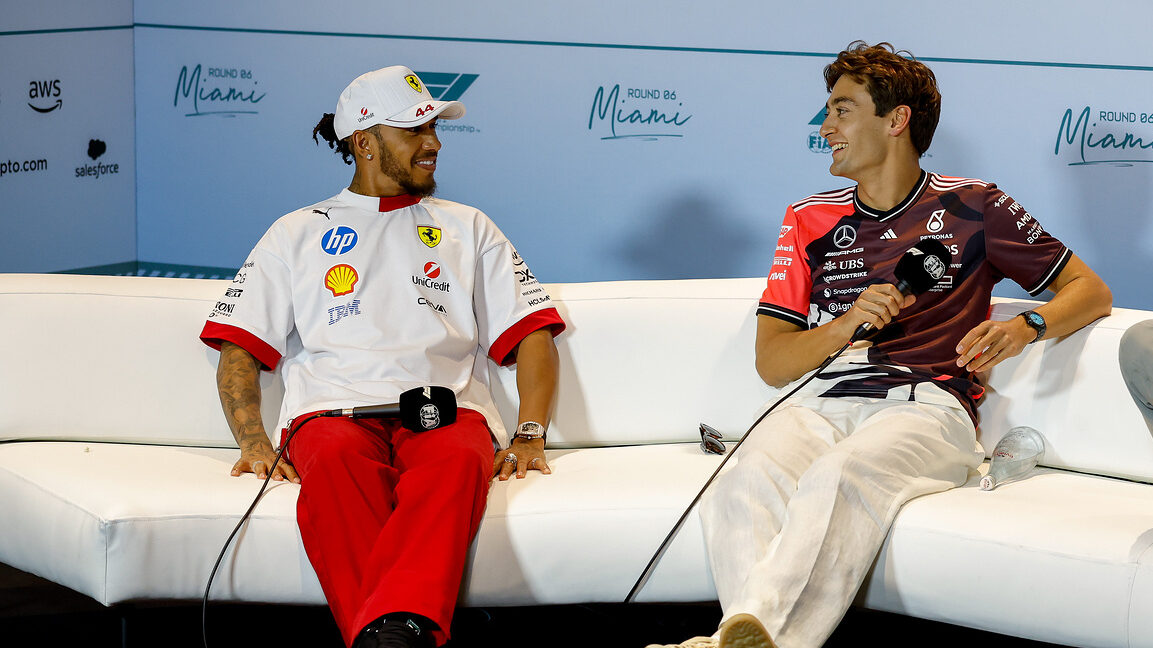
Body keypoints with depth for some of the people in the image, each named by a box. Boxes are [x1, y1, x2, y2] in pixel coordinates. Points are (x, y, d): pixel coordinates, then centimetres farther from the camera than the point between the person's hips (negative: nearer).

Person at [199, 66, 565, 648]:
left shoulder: (467, 229, 27)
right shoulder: (295, 235, 24)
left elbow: (531, 334, 18)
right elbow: (239, 349, 16)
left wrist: (529, 435, 0)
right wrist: (252, 441, -4)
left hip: (446, 409, 0)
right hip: (335, 410, 0)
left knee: (459, 461, -39)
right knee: (335, 460, -39)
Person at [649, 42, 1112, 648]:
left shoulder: (972, 207, 15)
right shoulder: (809, 221, 23)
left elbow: (1090, 291, 16)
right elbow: (771, 363, 17)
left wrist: (1025, 327, -7)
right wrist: (844, 326, -4)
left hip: (925, 401, -3)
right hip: (821, 402, 3)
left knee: (837, 478, -39)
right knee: (745, 487, -34)